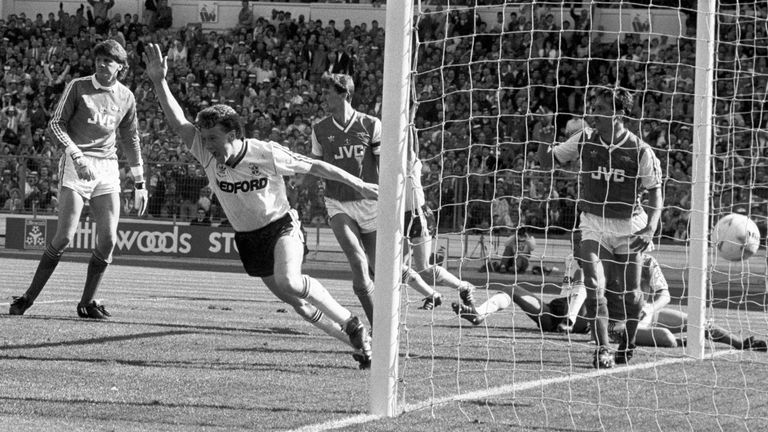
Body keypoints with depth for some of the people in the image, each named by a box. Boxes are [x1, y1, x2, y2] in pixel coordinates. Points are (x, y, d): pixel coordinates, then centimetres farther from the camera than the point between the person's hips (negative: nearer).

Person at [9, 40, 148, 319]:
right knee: (65, 237, -13)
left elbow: (130, 140, 21)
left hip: (108, 169, 4)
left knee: (108, 240, -5)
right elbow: (55, 125, -6)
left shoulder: (126, 97, 12)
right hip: (76, 166, -4)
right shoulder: (78, 87, 0)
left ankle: (87, 303, 7)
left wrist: (139, 183, 20)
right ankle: (28, 298, -6)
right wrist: (75, 154, -22)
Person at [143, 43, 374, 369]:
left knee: (288, 281, -32)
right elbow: (178, 122, -23)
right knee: (298, 304, 6)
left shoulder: (267, 154, -22)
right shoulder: (207, 155, -14)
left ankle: (350, 322, -13)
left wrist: (359, 186, -6)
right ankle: (357, 343, 21)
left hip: (281, 225, -5)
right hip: (247, 238, 5)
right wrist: (159, 82, -37)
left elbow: (314, 167, -12)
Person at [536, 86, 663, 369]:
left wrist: (650, 229, -18)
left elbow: (655, 192, -5)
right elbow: (547, 161, 2)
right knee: (594, 286, -18)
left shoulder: (640, 151, -11)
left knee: (631, 295, 5)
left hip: (629, 227, -1)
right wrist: (544, 146, -20)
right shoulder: (583, 141, -4)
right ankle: (603, 349, -14)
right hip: (593, 223, 1)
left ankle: (627, 345, 31)